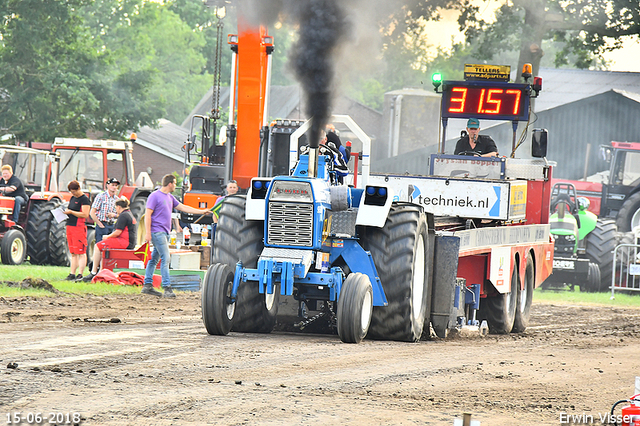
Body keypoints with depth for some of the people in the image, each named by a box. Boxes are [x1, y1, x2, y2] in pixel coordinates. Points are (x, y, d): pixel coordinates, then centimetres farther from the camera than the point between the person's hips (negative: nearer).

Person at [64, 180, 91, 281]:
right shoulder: (72, 198, 18)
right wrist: (66, 211, 6)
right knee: (73, 253, 11)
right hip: (70, 226, 9)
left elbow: (85, 215, -16)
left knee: (81, 253, -8)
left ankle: (80, 274, -10)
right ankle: (72, 274, 12)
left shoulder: (84, 199, -8)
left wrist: (71, 212, -16)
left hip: (79, 227, -9)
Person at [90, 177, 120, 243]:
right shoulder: (101, 196, -4)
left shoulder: (117, 199, 12)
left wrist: (114, 215, -5)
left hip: (112, 226, 5)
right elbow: (92, 213, -5)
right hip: (102, 225, -5)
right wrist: (99, 224, -8)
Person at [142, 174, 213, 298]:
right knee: (165, 258, -13)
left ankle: (147, 285, 13)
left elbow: (183, 207, 26)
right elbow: (148, 215, -10)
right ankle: (167, 288, -15)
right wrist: (148, 233, -16)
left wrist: (202, 212, 25)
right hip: (157, 231, -9)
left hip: (164, 233, 9)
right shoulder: (155, 196, -7)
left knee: (154, 259, 10)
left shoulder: (170, 198, 19)